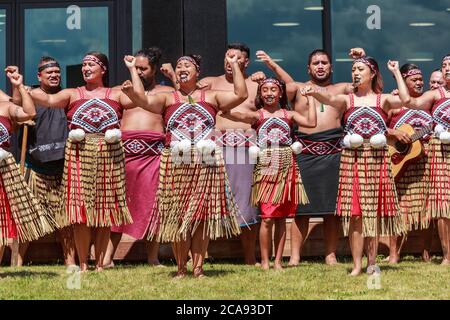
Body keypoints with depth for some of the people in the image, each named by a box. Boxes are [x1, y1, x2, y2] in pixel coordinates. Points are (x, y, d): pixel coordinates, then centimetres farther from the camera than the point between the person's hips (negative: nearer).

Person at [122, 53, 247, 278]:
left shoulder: (212, 97, 13)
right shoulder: (167, 99, 13)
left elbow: (241, 95, 4)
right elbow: (143, 100, -2)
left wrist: (234, 66, 6)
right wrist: (133, 69, -1)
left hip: (206, 163, 0)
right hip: (176, 164, 0)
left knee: (202, 215, -1)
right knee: (178, 216, -1)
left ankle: (198, 267, 5)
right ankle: (181, 268, 7)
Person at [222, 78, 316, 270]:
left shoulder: (288, 115, 10)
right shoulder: (257, 115, 3)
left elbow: (311, 122, -3)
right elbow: (240, 116, -17)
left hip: (286, 169, 3)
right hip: (266, 168, -2)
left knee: (281, 217, 5)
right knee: (267, 217, -6)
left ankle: (278, 261, 11)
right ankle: (265, 261, 2)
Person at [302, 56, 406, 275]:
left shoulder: (383, 100, 8)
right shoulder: (347, 100, 8)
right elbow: (330, 99, -14)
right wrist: (314, 93, -32)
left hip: (377, 159, 0)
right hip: (352, 158, 0)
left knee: (374, 211, 3)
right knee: (354, 212, -4)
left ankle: (372, 262, 12)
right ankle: (357, 264, -1)